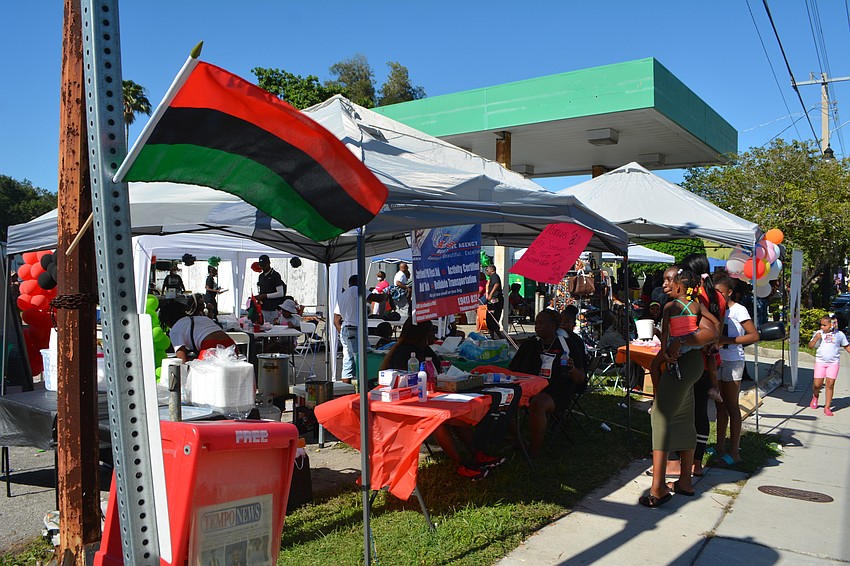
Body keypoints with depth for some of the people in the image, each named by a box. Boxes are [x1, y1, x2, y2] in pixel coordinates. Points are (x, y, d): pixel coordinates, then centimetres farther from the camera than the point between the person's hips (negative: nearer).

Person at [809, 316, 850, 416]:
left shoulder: (839, 334, 1)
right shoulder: (819, 333, 0)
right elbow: (810, 346, 1)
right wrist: (815, 338, -15)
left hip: (833, 363, 0)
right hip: (820, 362, 0)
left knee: (830, 384, -4)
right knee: (817, 384, -1)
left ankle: (827, 407, 5)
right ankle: (815, 396, 32)